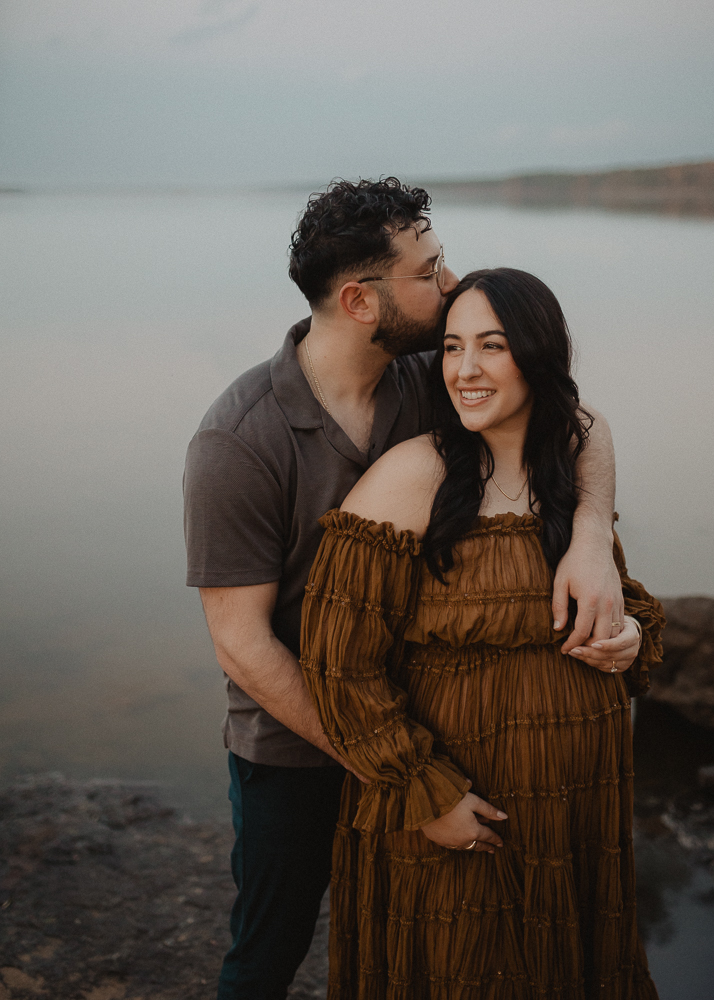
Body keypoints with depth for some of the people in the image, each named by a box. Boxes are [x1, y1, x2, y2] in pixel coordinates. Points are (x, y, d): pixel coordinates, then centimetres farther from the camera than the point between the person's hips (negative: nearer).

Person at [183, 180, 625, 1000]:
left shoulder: (426, 381, -11)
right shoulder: (238, 441, -26)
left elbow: (580, 425, -3)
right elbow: (243, 644, -23)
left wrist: (591, 535, -25)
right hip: (292, 744, -4)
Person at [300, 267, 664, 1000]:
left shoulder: (575, 472, 2)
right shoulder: (410, 478, -17)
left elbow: (616, 589, 18)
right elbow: (340, 662, -17)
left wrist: (635, 632, -5)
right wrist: (426, 795, -17)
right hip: (450, 825, -5)